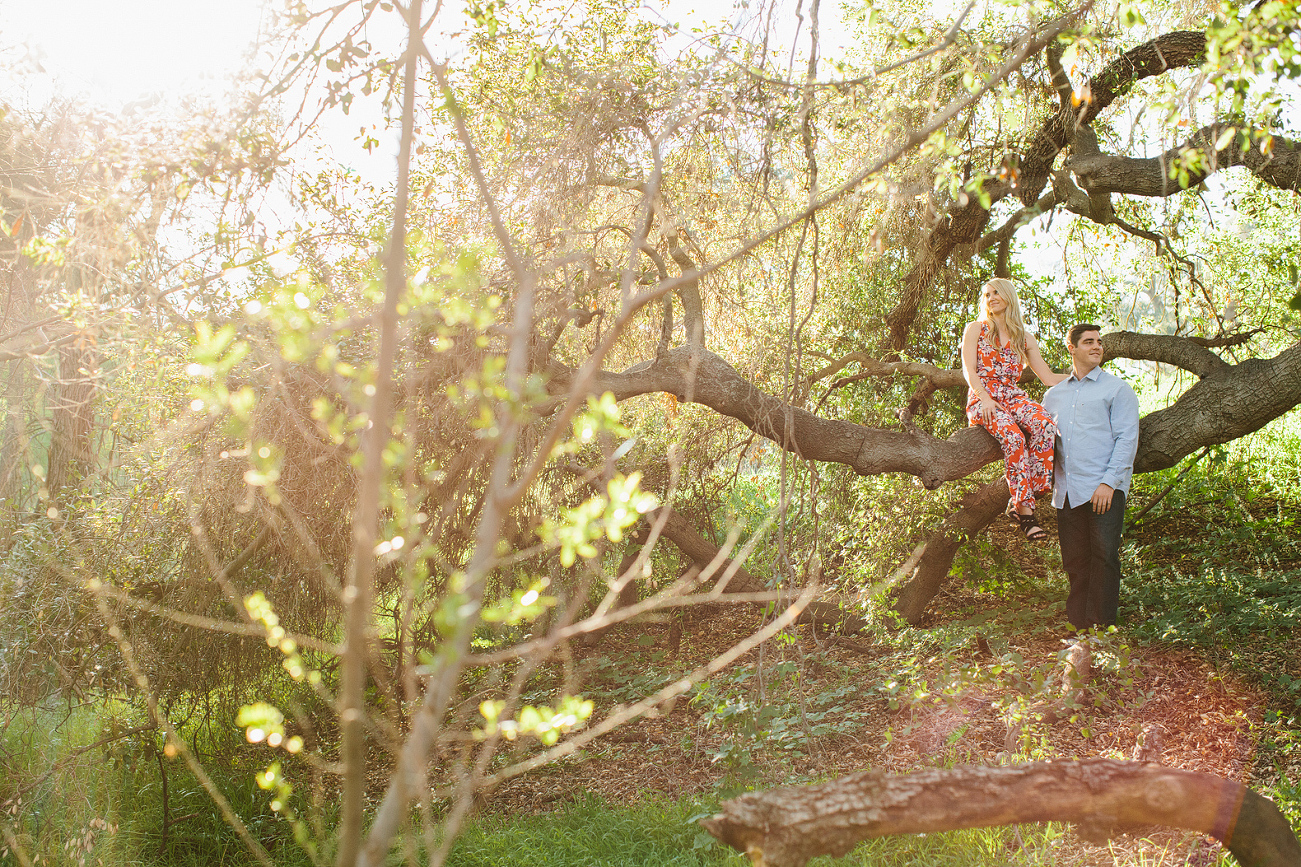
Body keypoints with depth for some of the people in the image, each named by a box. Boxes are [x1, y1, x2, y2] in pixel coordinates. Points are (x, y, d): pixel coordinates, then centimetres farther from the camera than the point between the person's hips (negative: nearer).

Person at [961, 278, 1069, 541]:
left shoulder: (1025, 338, 20)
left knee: (1045, 426, -32)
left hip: (1013, 397, 3)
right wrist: (985, 398, -16)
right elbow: (969, 371, 0)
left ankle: (1020, 500, -32)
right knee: (1013, 435, -36)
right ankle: (1024, 508, -34)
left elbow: (1048, 378, 19)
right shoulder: (975, 329, 12)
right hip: (982, 398, -3)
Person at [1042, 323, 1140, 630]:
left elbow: (1127, 439, -3)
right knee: (1074, 559, 6)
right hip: (1066, 490, 4)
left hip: (1104, 489, -4)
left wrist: (1109, 481, -13)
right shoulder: (1054, 394, 19)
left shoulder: (1117, 389, 4)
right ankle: (1077, 624, 13)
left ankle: (1102, 625, -1)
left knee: (1104, 556, -6)